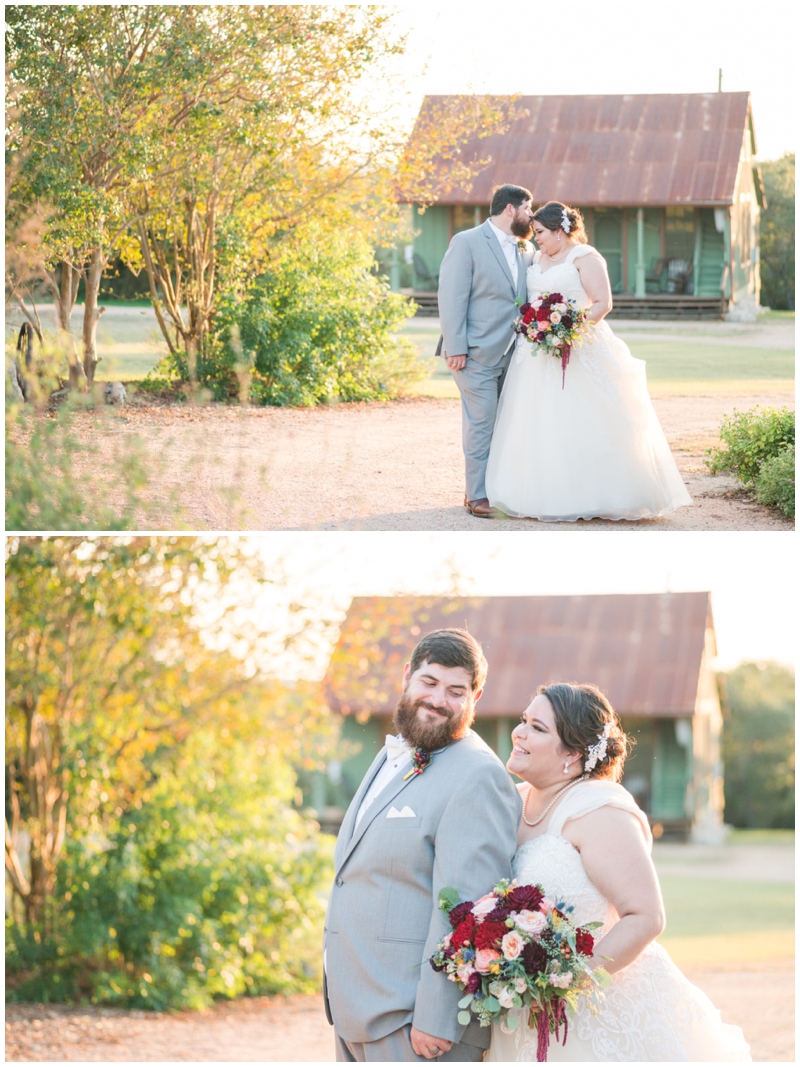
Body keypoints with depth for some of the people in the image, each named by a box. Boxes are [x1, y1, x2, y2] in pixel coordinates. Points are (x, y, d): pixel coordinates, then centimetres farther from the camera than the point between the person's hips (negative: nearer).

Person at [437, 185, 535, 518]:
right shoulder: (467, 243, -5)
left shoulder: (526, 250, 14)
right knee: (481, 424, -6)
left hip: (513, 354, 6)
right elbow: (451, 297, -9)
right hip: (478, 353, -6)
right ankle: (478, 496, 1)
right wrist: (455, 348, -15)